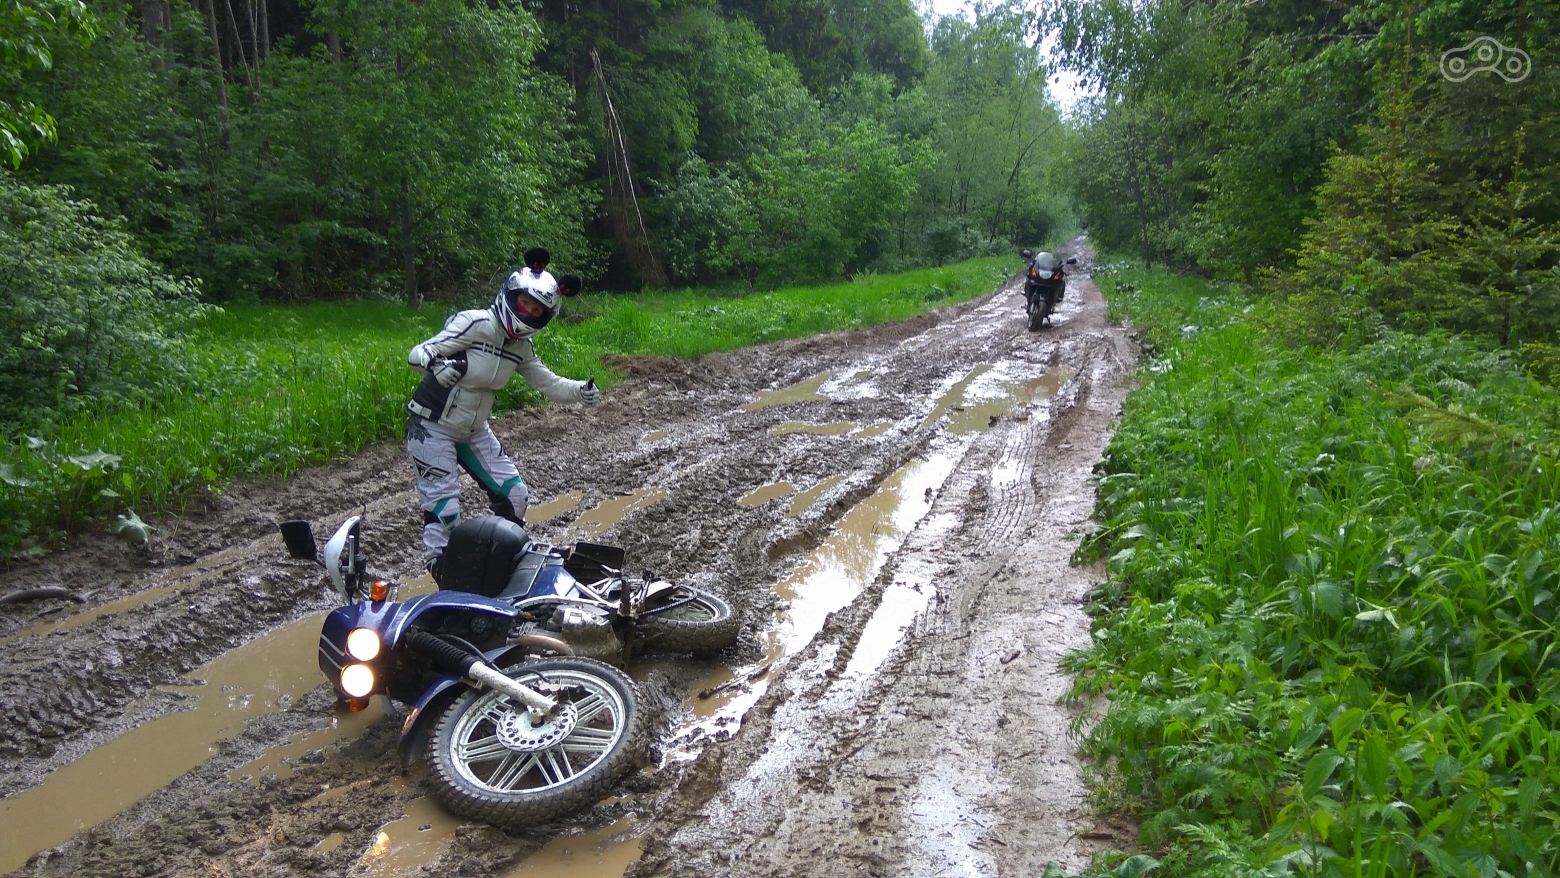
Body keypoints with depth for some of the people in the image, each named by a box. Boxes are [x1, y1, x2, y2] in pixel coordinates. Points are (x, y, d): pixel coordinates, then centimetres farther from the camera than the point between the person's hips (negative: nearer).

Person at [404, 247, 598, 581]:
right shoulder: (475, 323, -22)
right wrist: (438, 364, -48)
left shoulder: (522, 347, 0)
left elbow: (547, 383, 7)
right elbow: (417, 353, -25)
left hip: (474, 430, 7)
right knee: (444, 510, -8)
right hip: (432, 428, -7)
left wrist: (580, 390, -13)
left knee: (514, 495, 7)